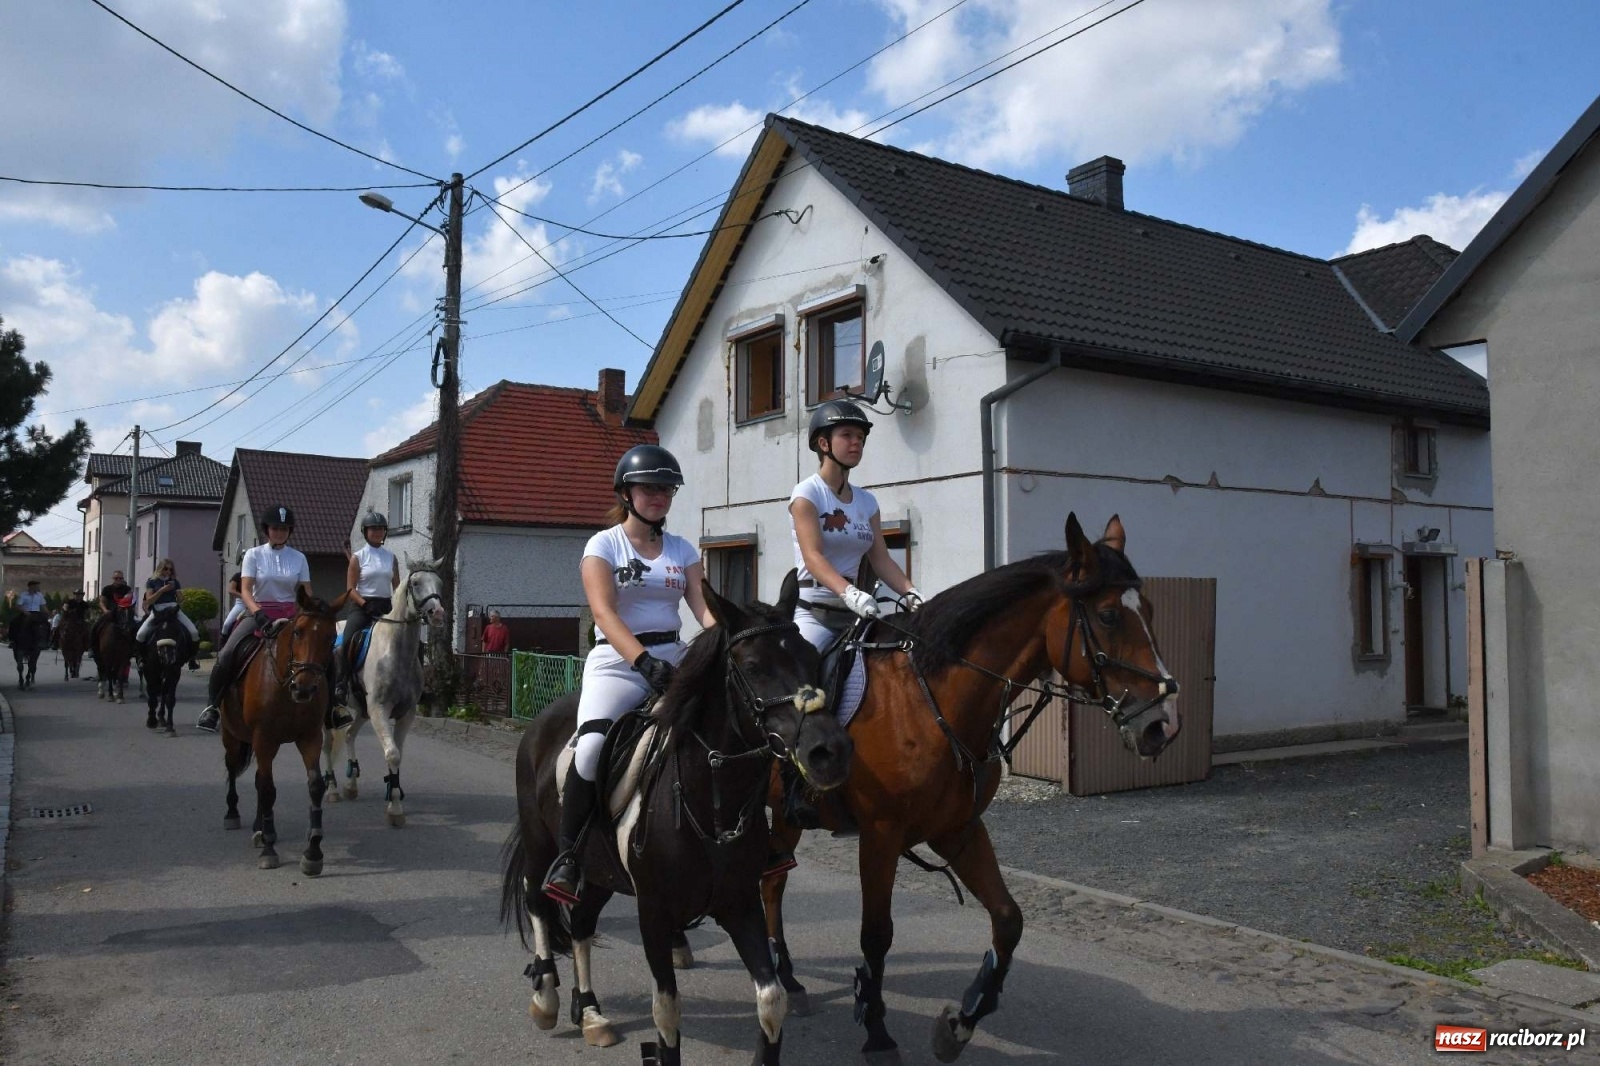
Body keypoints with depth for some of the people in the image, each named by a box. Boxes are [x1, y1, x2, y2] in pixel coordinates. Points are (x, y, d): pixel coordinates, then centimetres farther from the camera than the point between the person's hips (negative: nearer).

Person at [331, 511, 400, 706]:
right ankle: (340, 685, -22)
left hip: (386, 606, 4)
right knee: (348, 639, -26)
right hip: (361, 606, -3)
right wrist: (366, 604, -19)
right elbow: (350, 588, -4)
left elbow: (397, 587, 12)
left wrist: (398, 606, -5)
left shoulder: (391, 557, 12)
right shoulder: (358, 558, 2)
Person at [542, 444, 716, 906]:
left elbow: (704, 609, 3)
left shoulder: (682, 550, 14)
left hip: (674, 659, 4)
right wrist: (644, 660, -30)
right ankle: (568, 856, -12)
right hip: (617, 661, -4)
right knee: (592, 744, -30)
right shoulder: (604, 544, 1)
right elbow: (604, 612, -14)